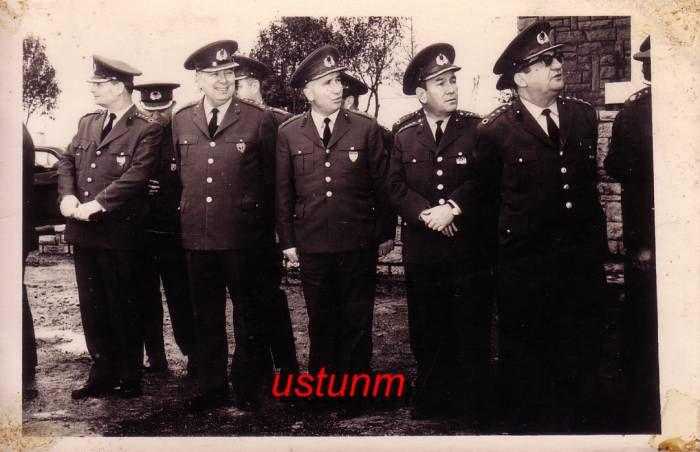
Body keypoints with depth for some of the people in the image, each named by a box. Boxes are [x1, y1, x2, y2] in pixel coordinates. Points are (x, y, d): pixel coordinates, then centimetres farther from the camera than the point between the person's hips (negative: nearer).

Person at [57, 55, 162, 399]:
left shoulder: (146, 130, -7)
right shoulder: (87, 123, 16)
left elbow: (134, 176, -16)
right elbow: (67, 161, 12)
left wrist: (95, 205, -20)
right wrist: (68, 196, -7)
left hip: (118, 232, -6)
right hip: (83, 231, 7)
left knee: (123, 308, 3)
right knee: (92, 306, 12)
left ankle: (130, 379, 16)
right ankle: (102, 374, 24)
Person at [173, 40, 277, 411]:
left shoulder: (258, 120, -2)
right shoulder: (181, 121, 8)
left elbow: (270, 179, 3)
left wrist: (262, 224, 5)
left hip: (244, 237, -3)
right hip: (197, 236, 4)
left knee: (249, 315, 8)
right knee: (206, 317, 13)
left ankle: (247, 389, 20)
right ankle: (210, 387, 26)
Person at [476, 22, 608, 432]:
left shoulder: (584, 115, 5)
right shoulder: (496, 129, -9)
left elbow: (589, 180, 15)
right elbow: (486, 196, 1)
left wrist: (594, 238, 15)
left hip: (583, 258, 4)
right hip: (525, 262, -4)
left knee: (583, 352, 13)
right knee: (525, 355, 10)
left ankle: (582, 425, 30)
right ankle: (526, 427, 27)